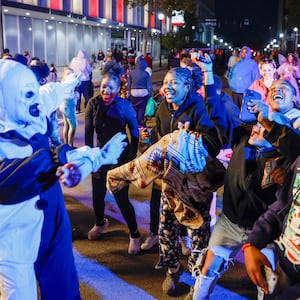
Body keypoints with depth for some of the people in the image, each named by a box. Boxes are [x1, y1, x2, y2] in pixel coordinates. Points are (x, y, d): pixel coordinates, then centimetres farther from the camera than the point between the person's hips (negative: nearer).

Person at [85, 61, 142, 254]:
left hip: (120, 157, -3)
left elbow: (135, 134, -6)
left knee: (121, 198, -4)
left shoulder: (125, 106, -12)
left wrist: (131, 157, -9)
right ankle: (100, 223, 43)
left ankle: (135, 234, 15)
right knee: (97, 195, 11)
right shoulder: (94, 104, -6)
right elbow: (89, 133, -4)